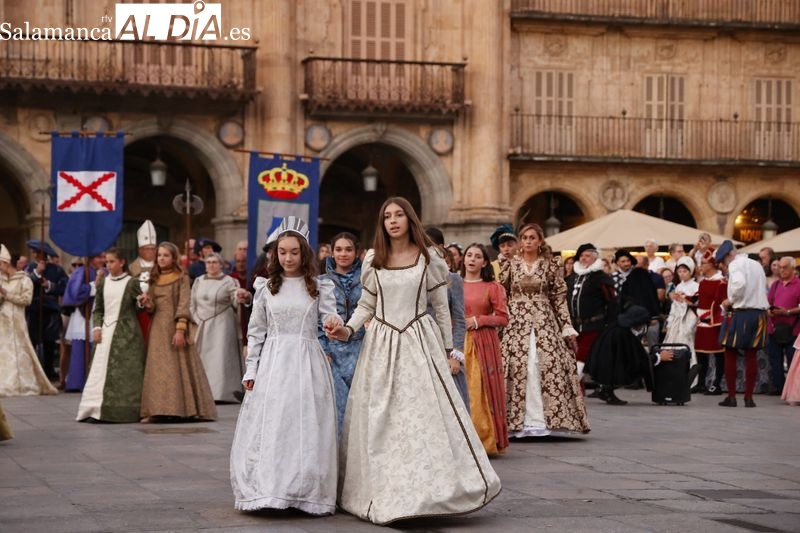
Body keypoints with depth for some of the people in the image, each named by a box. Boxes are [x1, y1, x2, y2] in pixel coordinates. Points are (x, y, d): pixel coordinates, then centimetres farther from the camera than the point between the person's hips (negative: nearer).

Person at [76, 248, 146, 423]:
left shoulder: (131, 282, 0)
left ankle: (124, 410, -1)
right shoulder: (103, 283, 10)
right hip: (106, 331, 4)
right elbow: (98, 309, 13)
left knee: (126, 372, -5)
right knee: (102, 369, -2)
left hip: (126, 333, -4)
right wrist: (96, 327, 1)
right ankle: (97, 410, -2)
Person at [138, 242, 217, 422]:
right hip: (158, 329, 5)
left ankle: (187, 409, -1)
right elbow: (152, 307, 14)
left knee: (179, 366, -5)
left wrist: (180, 329, -17)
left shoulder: (182, 278, -1)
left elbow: (183, 305, -8)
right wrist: (147, 303, -9)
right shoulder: (154, 280, 14)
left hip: (174, 327, -5)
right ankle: (157, 410, -1)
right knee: (158, 368, 0)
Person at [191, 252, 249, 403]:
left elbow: (235, 301, -12)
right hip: (202, 327, 4)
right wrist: (197, 321, 1)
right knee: (204, 359, 3)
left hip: (222, 326, -4)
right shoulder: (198, 281, 13)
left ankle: (222, 393, -9)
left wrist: (241, 298, -35)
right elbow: (192, 304, 14)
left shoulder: (229, 282, 1)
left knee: (220, 357, -8)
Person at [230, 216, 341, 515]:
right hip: (272, 363, 1)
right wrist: (251, 369, 4)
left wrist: (334, 322, -23)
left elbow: (330, 317, 1)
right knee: (268, 428, -3)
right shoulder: (266, 288, 8)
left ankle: (305, 493, 4)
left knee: (305, 428, -3)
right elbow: (256, 331, 10)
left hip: (307, 363, -1)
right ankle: (266, 491, 2)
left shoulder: (319, 287, 5)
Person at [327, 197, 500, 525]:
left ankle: (427, 489, -2)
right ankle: (382, 495, 10)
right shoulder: (373, 260, 6)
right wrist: (348, 329, -5)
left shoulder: (427, 257, 1)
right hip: (382, 344, 2)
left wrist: (447, 349, 7)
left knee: (426, 415, -8)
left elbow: (441, 306, 5)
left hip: (419, 342, -2)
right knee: (380, 424, 3)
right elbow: (366, 305, 12)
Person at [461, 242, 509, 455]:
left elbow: (503, 318, -1)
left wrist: (479, 320, -10)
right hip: (458, 342, 2)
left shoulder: (492, 287, 3)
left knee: (482, 390, -6)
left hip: (483, 344, -2)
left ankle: (486, 440, -1)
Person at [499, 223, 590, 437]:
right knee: (517, 369, -7)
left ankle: (542, 419, -5)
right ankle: (520, 420, -4)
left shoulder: (551, 265, 6)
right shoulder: (510, 264, 8)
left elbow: (559, 298, 5)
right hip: (516, 323, 0)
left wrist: (568, 328, 1)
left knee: (548, 368, -9)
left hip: (544, 322, 0)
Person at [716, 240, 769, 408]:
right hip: (759, 313, 7)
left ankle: (731, 397, 1)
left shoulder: (736, 265, -7)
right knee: (751, 356, 8)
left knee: (730, 355, 3)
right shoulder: (757, 265, 17)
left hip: (740, 313, -7)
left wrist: (730, 300, -10)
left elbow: (739, 283, -25)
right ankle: (749, 397, 6)